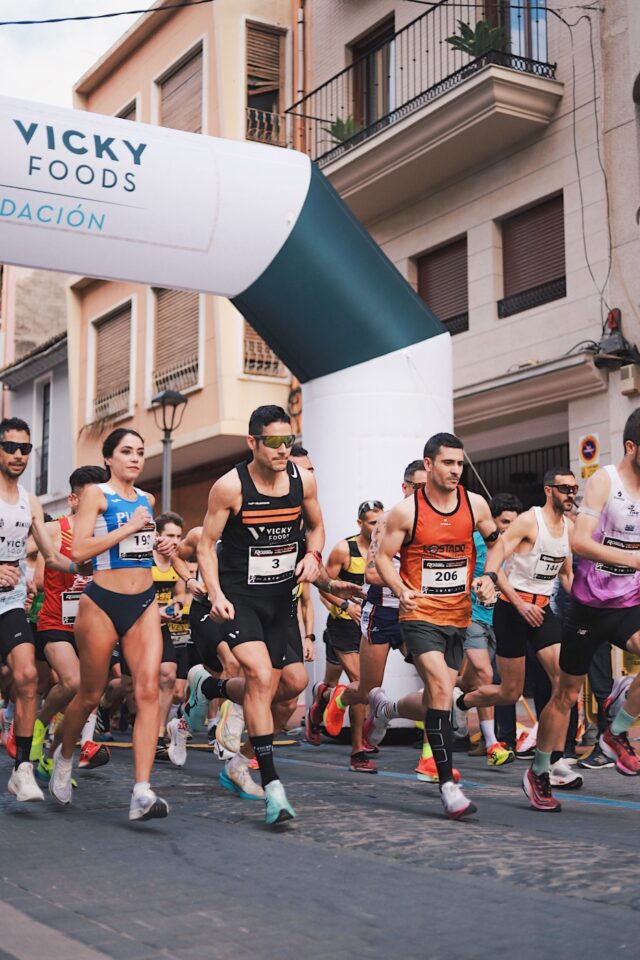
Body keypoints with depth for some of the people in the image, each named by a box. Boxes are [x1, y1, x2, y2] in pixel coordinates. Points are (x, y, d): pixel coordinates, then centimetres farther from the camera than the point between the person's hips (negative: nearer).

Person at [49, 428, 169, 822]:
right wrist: (128, 528, -19)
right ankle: (64, 755, 39)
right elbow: (79, 551, -16)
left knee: (148, 689, -13)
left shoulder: (147, 499, 12)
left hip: (144, 604, 4)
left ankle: (143, 793, -18)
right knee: (91, 695, 8)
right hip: (102, 602, -4)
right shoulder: (96, 494, -5)